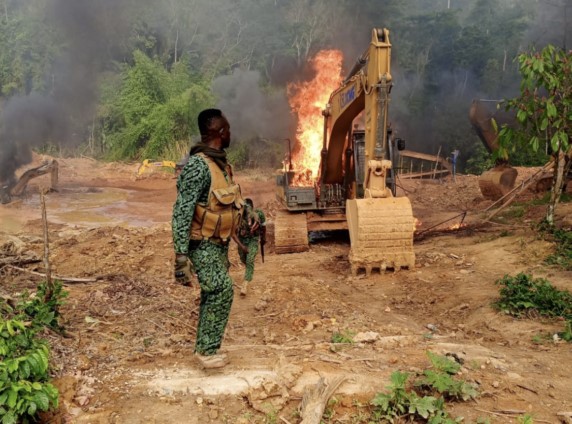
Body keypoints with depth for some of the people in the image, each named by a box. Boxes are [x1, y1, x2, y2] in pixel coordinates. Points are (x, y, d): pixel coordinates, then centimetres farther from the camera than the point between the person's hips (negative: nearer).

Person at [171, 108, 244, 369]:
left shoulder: (219, 162, 8)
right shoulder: (198, 165, -21)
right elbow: (182, 212, -24)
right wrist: (181, 255, -27)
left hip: (218, 243, 9)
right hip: (202, 244, -9)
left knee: (213, 294, 12)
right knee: (222, 290, -14)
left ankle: (206, 348, 23)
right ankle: (207, 349, -3)